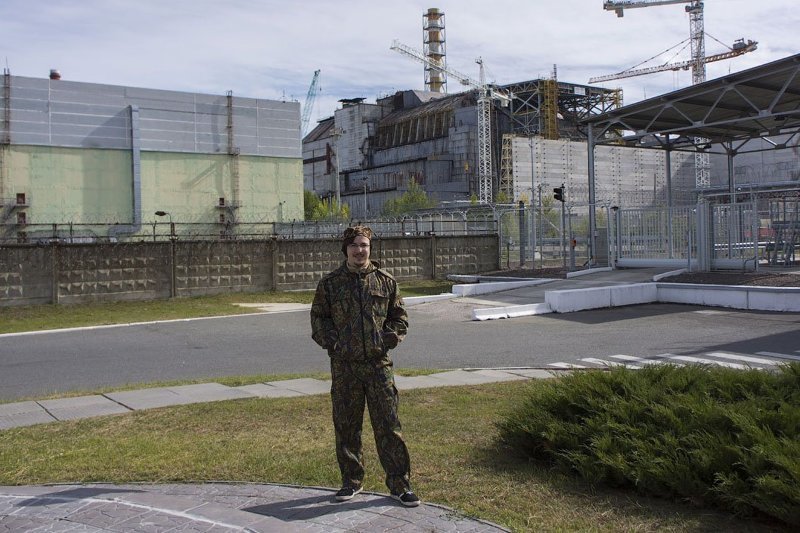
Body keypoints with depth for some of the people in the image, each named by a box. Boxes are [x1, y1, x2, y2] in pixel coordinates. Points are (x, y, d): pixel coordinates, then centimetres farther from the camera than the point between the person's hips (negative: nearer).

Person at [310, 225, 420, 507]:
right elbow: (318, 318, 9)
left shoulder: (385, 281, 6)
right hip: (344, 365, 0)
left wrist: (389, 338, -4)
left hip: (378, 363, 0)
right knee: (346, 426, 9)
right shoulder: (330, 283, 4)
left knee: (389, 425, 0)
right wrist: (332, 343, -6)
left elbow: (399, 316, 13)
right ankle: (351, 481, 25)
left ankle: (399, 484, 10)